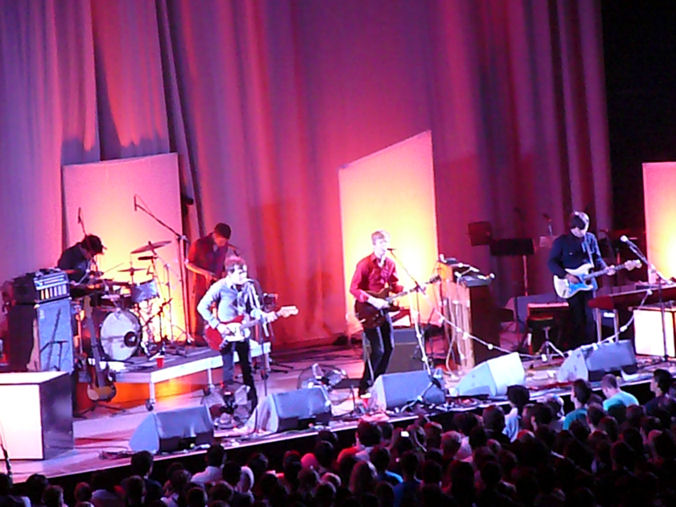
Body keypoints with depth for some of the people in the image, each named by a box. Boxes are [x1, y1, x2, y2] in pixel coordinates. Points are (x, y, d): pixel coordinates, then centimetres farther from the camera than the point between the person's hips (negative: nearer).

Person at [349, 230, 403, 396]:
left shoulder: (390, 264, 6)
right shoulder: (365, 264, -15)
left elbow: (394, 286, 16)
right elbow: (353, 288, -17)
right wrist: (372, 301, -26)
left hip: (383, 309, 7)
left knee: (389, 347, 8)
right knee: (378, 350, -12)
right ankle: (365, 387, -3)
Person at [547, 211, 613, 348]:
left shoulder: (590, 238, 8)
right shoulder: (561, 241, -5)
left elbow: (597, 259, 15)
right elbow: (552, 263, -5)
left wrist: (605, 268, -5)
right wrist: (566, 276, -17)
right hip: (571, 286, -4)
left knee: (590, 317, 1)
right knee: (577, 319, -5)